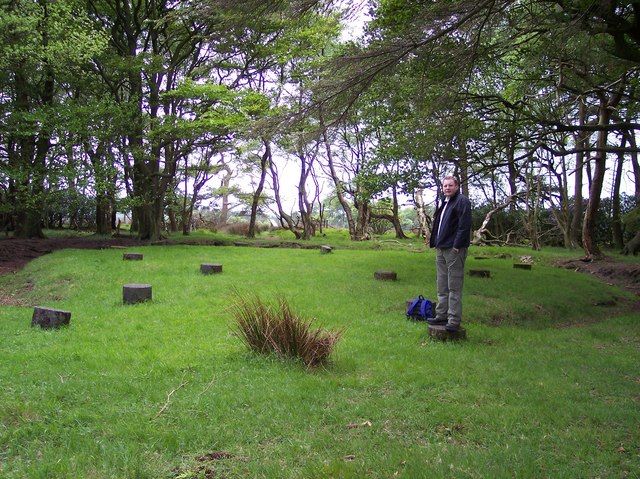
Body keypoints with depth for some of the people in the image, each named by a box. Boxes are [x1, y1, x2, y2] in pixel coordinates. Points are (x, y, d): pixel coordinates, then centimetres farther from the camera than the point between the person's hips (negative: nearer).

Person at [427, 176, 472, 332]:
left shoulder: (462, 201, -9)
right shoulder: (445, 204, 20)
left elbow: (464, 225, -17)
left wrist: (457, 246, -20)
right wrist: (435, 242, 15)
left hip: (454, 250, -10)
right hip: (441, 249, 10)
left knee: (454, 286, -6)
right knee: (442, 286, 14)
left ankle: (454, 321, -2)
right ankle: (442, 316, 22)